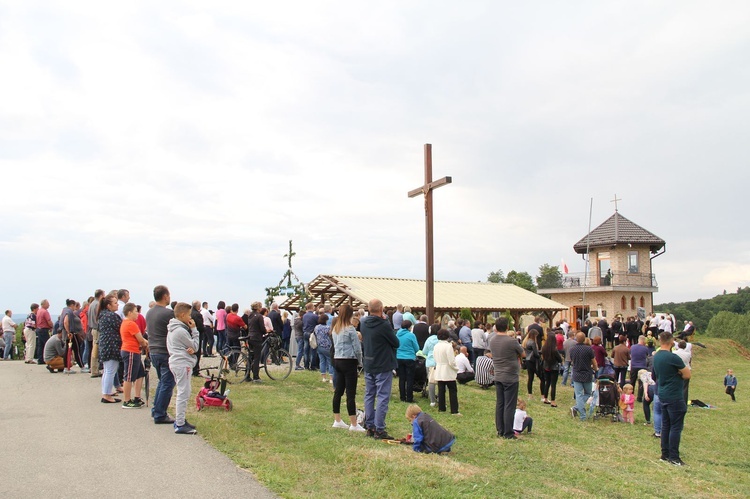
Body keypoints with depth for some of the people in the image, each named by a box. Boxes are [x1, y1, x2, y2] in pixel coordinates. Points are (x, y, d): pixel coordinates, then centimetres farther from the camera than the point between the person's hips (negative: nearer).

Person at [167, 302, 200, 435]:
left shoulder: (172, 328, 14)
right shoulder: (181, 331, -17)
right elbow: (195, 346, -10)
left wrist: (189, 349, -8)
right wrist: (194, 330, -5)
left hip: (176, 363, 10)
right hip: (182, 364, -10)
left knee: (182, 393, 17)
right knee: (183, 393, -6)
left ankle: (179, 420, 25)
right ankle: (180, 425, -3)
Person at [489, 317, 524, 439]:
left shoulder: (492, 341, 0)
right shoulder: (511, 341, -19)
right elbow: (522, 353, -4)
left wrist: (508, 336, 14)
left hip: (498, 377, 6)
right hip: (510, 378, -6)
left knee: (499, 404, 13)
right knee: (509, 406, 0)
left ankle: (500, 431, 19)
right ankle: (508, 433, 5)